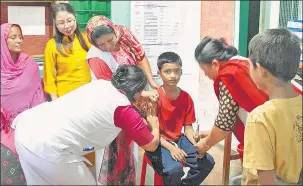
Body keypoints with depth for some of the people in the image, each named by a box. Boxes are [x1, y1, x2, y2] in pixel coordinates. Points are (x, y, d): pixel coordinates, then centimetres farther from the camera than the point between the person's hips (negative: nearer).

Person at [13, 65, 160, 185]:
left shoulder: (101, 84, 17)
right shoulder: (125, 110, -2)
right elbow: (152, 145, 13)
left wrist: (142, 96, 44)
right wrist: (154, 126, 31)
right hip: (46, 147, -8)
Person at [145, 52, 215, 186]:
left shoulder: (186, 98, -1)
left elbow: (188, 128, 2)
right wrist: (171, 148, -25)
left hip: (178, 139, 6)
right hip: (158, 143, -5)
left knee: (208, 162, -10)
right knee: (174, 169, -32)